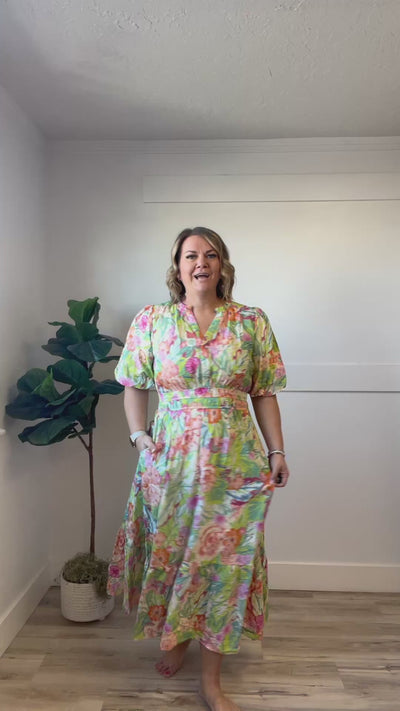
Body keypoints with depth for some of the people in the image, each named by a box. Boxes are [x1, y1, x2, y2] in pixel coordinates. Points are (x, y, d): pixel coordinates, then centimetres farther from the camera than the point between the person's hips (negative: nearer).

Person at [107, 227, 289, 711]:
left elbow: (263, 394, 4)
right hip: (170, 454, 1)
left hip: (233, 458, 0)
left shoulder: (251, 322, 2)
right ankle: (175, 639, 44)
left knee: (224, 557, 6)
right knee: (169, 549, 13)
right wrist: (139, 435, -7)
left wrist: (277, 451, 0)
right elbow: (134, 386, 6)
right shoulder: (152, 321, 1)